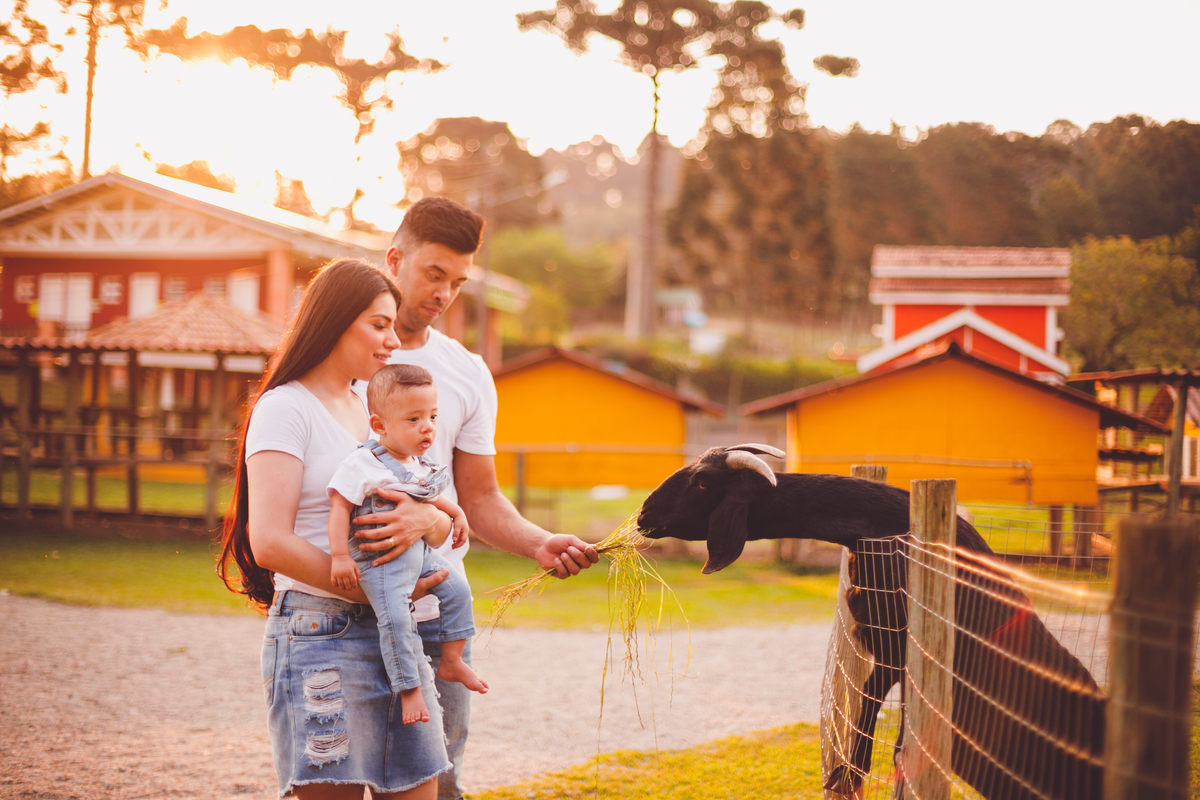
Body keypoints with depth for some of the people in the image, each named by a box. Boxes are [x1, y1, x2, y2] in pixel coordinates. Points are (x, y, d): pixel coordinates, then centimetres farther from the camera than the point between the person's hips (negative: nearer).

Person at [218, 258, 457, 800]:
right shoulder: (285, 408, -4)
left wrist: (427, 519, -11)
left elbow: (450, 521, 14)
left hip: (396, 634, 7)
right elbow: (270, 542, -15)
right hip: (320, 632, -7)